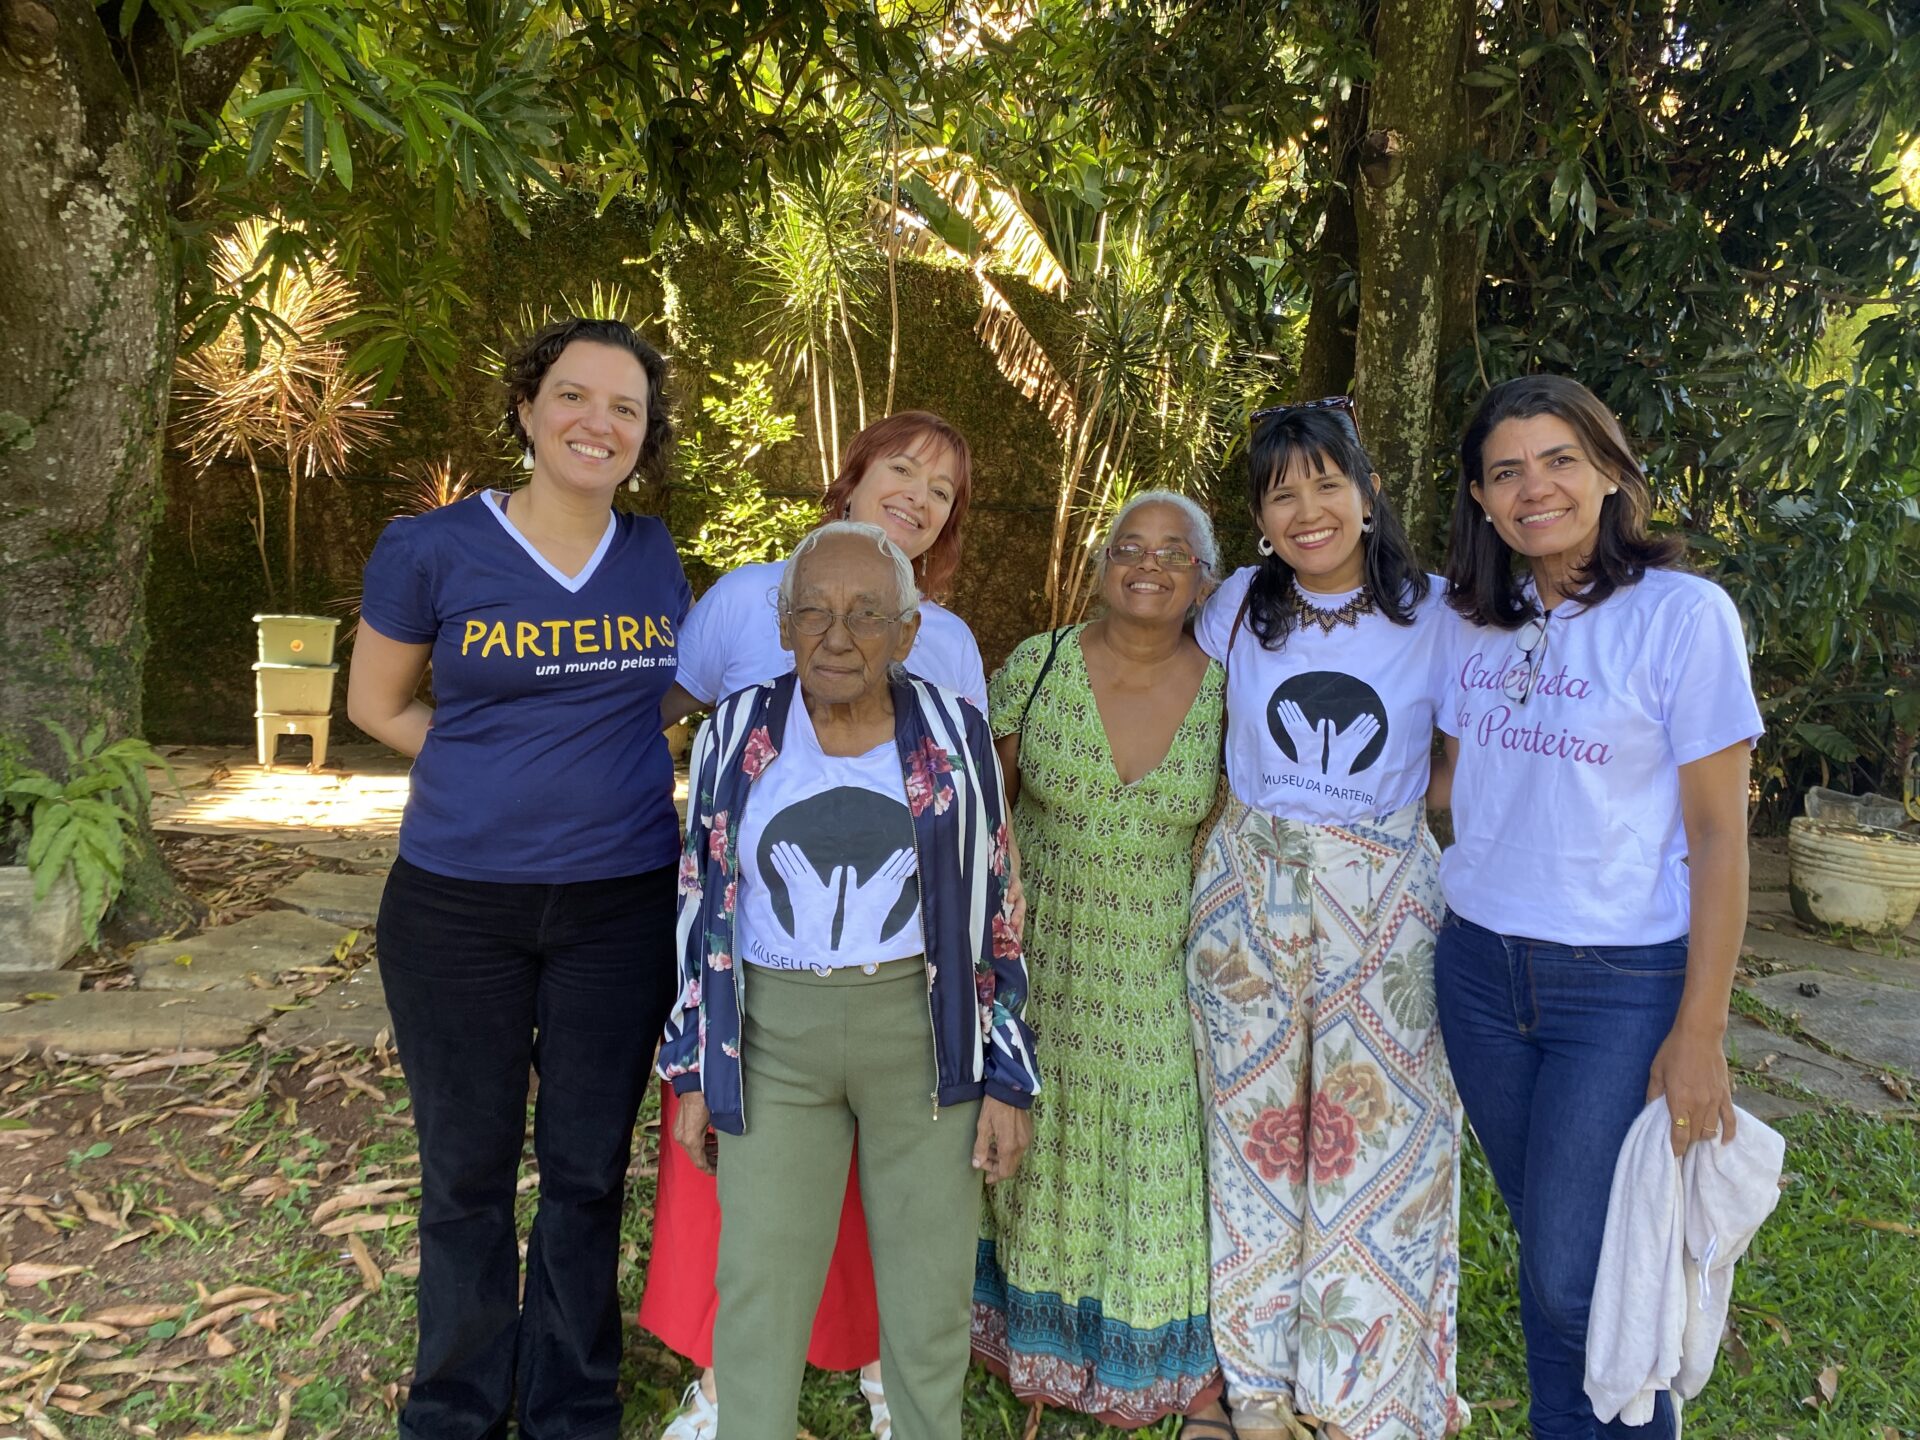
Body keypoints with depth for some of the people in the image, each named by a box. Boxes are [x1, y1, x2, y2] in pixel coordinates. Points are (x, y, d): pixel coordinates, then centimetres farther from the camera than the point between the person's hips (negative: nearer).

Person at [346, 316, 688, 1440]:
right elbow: (376, 701, 6)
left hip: (623, 904, 2)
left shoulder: (655, 559, 2)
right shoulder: (432, 549, -5)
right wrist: (503, 779, -2)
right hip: (458, 907, -1)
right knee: (469, 1171, 13)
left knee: (588, 1168, 13)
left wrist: (609, 784, 5)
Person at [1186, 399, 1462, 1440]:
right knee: (1257, 1128, 9)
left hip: (1387, 900, -1)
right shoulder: (1239, 607, 2)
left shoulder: (1432, 616, -3)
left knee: (1376, 1139, 5)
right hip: (1248, 892, 1)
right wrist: (1219, 867, 8)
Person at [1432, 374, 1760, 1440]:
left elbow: (1718, 837, -9)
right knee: (1541, 1248, 15)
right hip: (1478, 965, 5)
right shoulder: (1476, 623, 5)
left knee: (1575, 1274, 0)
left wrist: (1699, 1035, -11)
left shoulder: (1682, 613, -10)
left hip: (1622, 983, -4)